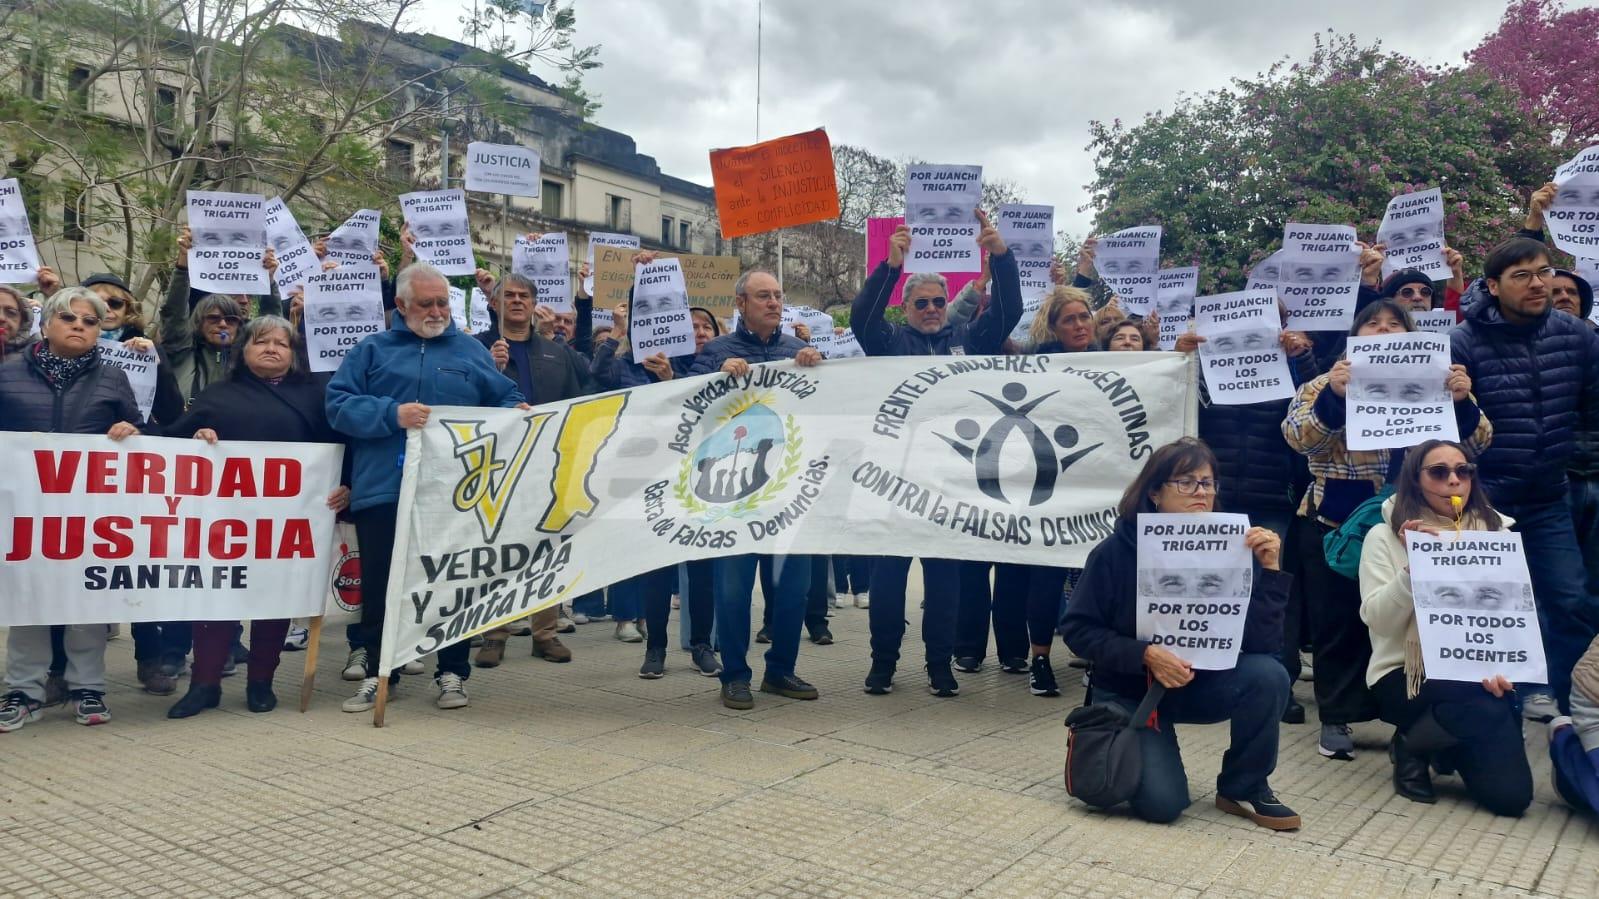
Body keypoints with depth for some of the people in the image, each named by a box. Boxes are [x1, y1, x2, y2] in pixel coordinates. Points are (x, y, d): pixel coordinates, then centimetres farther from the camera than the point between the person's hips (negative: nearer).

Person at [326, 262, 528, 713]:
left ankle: (453, 673, 19)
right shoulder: (372, 350, 9)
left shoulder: (472, 351, 12)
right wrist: (392, 415, -16)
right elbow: (338, 404, -1)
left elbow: (506, 400, 12)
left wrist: (516, 414, -12)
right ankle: (378, 672, 23)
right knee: (379, 586, 9)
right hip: (382, 490, 0)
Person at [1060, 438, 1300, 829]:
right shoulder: (1118, 550, -17)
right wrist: (1145, 655, -27)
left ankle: (1244, 788, -2)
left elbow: (1262, 645, -17)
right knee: (1162, 804, -21)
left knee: (1268, 674, -26)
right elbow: (1076, 628, -15)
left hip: (1198, 685, 3)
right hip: (1130, 690, -3)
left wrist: (1270, 569, -26)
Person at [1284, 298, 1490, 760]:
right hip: (1337, 523, -2)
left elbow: (1475, 441, -2)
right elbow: (1298, 437, -17)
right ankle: (1336, 719, 15)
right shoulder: (1326, 385, -1)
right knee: (1339, 625, 4)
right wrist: (1333, 397, -34)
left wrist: (1462, 402, -22)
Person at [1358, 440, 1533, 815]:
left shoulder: (1495, 531, 7)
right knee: (1486, 706, -34)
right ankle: (1410, 748, -3)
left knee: (1510, 795, -13)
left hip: (1473, 674, 3)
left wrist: (1498, 666, -17)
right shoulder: (1385, 536, -2)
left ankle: (1450, 750, 19)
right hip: (1405, 674, -3)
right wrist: (1412, 567, -24)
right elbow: (1377, 620, -11)